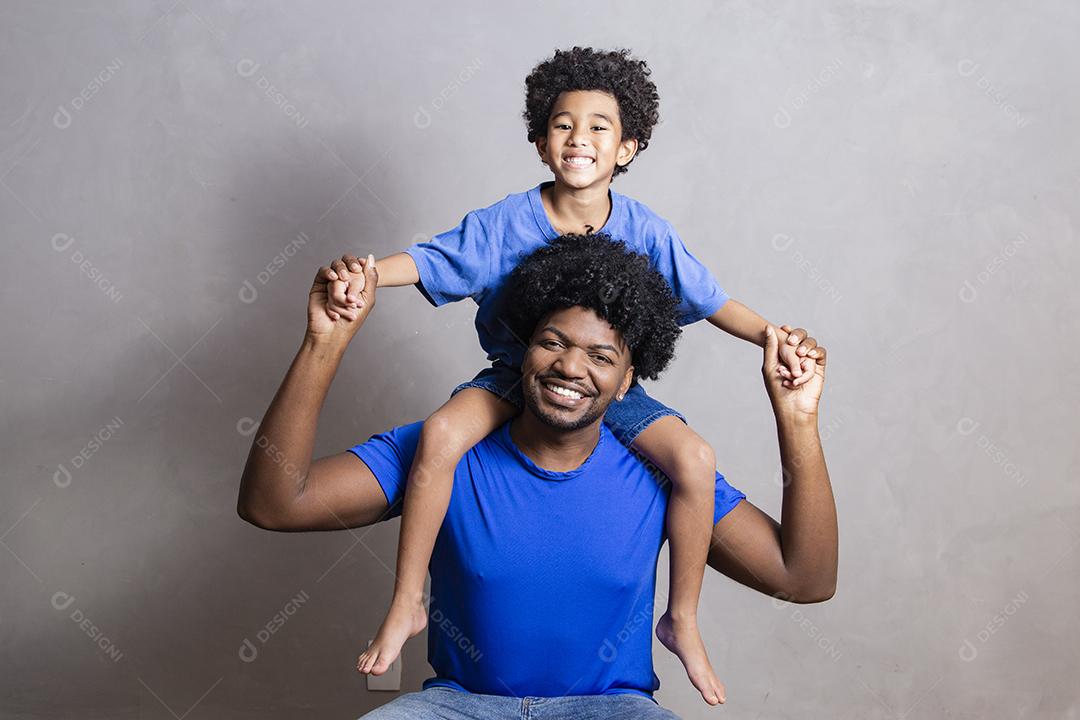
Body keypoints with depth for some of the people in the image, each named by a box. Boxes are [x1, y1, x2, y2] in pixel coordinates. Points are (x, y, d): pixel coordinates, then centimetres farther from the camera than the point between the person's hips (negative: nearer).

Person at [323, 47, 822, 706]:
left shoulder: (645, 231, -8)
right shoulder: (506, 222, -10)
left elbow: (710, 300, -4)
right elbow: (427, 260, -13)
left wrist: (772, 335, -20)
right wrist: (364, 271, -33)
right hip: (515, 375, 0)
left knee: (696, 460, -23)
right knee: (441, 433, -30)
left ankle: (682, 621, 0)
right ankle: (407, 605, -12)